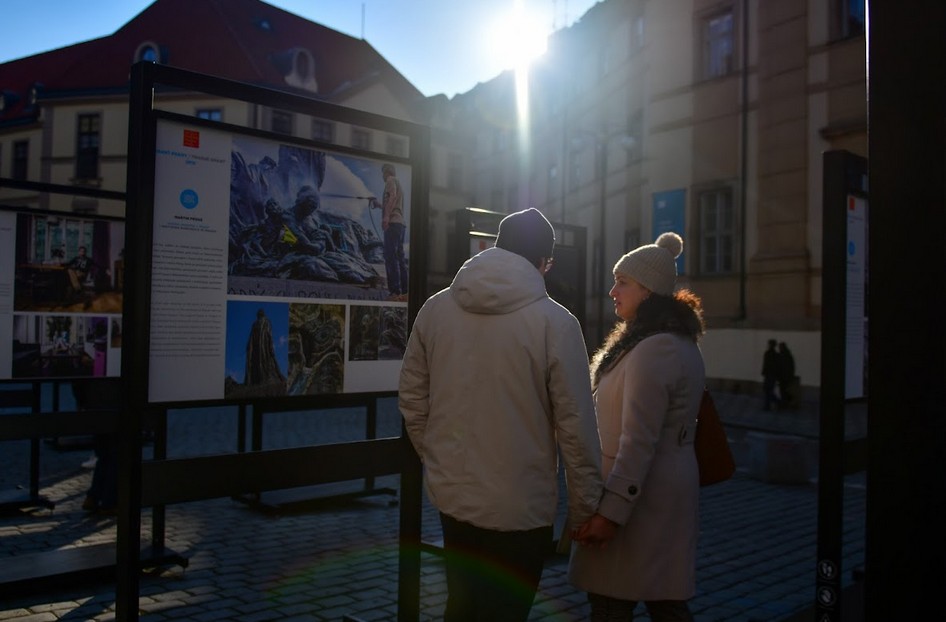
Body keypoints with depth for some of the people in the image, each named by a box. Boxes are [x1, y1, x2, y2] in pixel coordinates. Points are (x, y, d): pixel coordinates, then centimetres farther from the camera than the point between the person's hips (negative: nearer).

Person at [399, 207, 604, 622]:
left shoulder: (434, 309, -2)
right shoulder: (555, 322, -14)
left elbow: (412, 400, 4)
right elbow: (575, 424, -13)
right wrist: (585, 508, -2)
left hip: (451, 495, 5)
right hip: (520, 506, -4)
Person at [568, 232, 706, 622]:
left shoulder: (652, 350, -19)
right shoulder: (682, 342, 14)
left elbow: (639, 443, -24)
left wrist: (611, 511, -22)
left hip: (640, 497, -10)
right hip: (670, 493, 10)